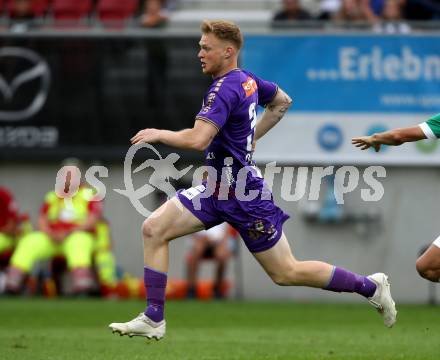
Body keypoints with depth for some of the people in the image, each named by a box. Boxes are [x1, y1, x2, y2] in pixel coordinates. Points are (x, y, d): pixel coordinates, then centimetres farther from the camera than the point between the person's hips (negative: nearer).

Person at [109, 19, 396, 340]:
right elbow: (282, 102, 24)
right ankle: (154, 319, -1)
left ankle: (369, 286, 17)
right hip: (218, 188, 10)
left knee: (286, 272, 2)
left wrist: (158, 134, -17)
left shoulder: (225, 89, -22)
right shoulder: (247, 80, 6)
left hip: (243, 194, -10)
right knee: (154, 229, -1)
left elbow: (197, 140, -34)